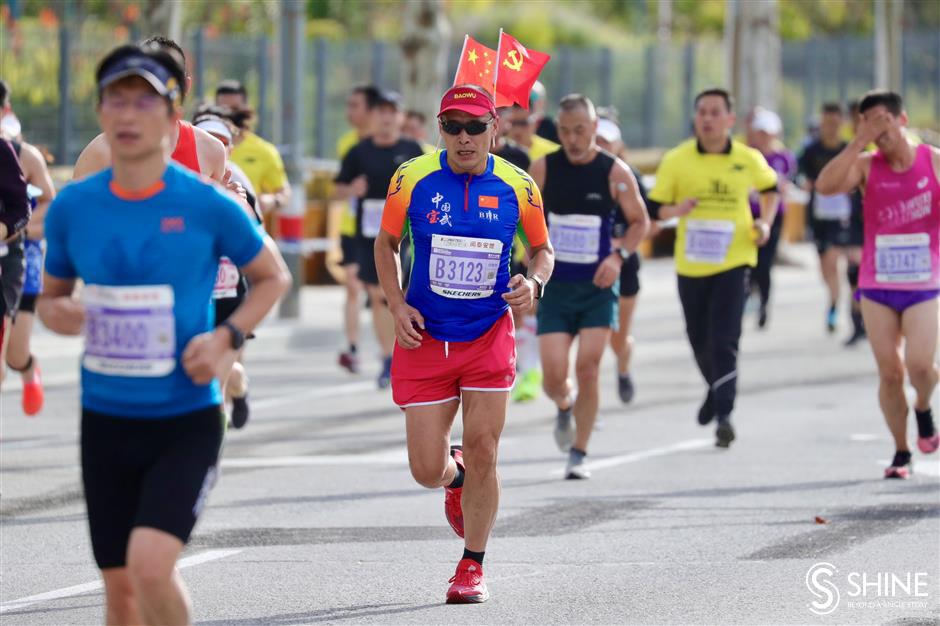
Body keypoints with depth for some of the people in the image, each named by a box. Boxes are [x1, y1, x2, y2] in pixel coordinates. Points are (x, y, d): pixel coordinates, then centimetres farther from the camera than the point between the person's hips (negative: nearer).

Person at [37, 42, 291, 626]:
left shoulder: (208, 205, -8)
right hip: (106, 419, 4)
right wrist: (57, 313, -10)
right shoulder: (73, 206, 0)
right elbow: (51, 295, 14)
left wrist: (226, 338, -11)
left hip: (187, 419, -4)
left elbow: (273, 277, 6)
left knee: (151, 565, -22)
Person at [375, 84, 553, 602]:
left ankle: (472, 566, 13)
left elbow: (542, 250, 10)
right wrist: (397, 305, -6)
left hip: (489, 336, 0)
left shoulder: (518, 188, -5)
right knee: (426, 471, -1)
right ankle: (455, 477, 39)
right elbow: (386, 244, 8)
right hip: (424, 338, 0)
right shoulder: (412, 179, -7)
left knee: (482, 451, -6)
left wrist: (533, 283, -12)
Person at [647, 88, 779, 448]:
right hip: (690, 265, 2)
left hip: (733, 262, -2)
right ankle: (716, 391, 42)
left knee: (724, 341, -14)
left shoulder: (748, 160, 0)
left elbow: (770, 188, 20)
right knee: (700, 341, 14)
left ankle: (724, 415, -14)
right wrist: (675, 210, -22)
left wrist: (765, 222, 4)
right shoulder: (677, 160, -3)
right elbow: (653, 208, 0)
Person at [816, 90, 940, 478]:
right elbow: (825, 186, -20)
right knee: (889, 372, 1)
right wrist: (859, 142, -22)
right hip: (877, 286, 1)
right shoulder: (866, 166, -2)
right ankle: (901, 453, 14)